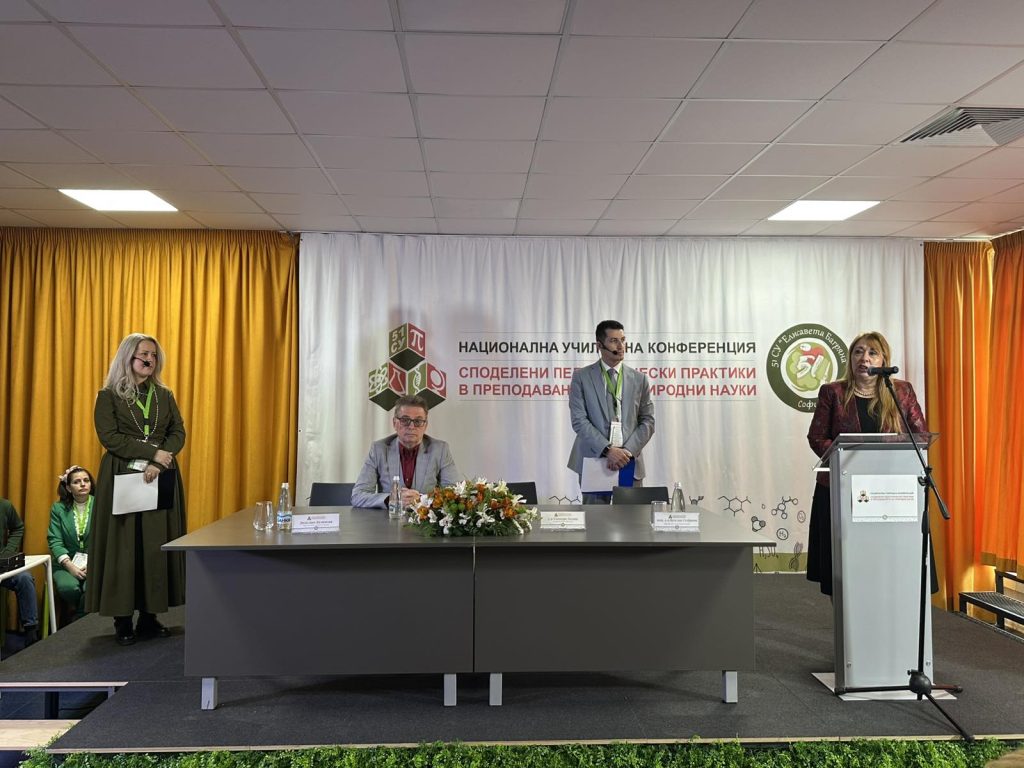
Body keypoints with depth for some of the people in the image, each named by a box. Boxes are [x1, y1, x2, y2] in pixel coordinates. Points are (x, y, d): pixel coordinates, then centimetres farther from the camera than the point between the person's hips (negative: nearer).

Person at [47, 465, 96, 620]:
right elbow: (55, 541, -2)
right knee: (67, 587, -31)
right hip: (67, 563, 1)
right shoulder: (58, 508, 4)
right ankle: (84, 617, 1)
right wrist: (70, 566, -15)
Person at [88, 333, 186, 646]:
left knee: (156, 545, 2)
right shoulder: (109, 395, 2)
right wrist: (153, 452, -17)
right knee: (123, 546, -2)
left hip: (160, 479, 3)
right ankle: (123, 620, 6)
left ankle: (149, 616, 9)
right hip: (122, 478, -3)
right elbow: (108, 436, -9)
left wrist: (158, 464, -12)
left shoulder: (165, 395, 12)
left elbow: (178, 432, 5)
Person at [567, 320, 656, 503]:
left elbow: (647, 421, 6)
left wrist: (628, 451, -8)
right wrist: (607, 450, -15)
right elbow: (579, 420, -5)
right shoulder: (581, 377, 2)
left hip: (629, 462, 2)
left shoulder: (639, 379, 10)